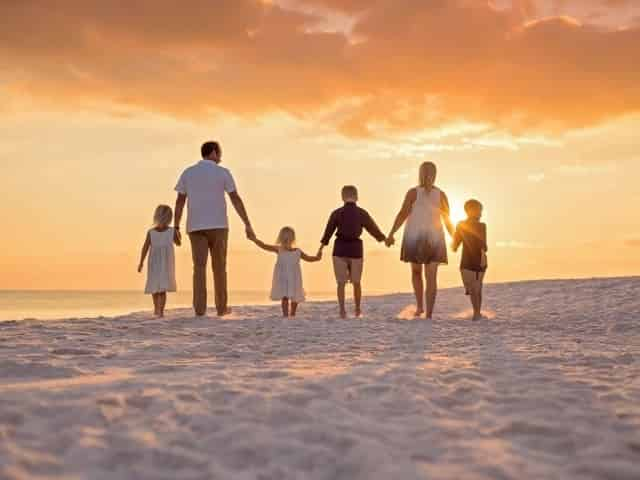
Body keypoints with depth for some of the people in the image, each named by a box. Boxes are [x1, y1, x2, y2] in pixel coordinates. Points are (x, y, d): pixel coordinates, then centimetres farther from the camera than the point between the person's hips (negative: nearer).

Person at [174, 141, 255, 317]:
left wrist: (176, 228, 6)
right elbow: (236, 200, -6)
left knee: (199, 266, -2)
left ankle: (200, 307, -13)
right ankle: (221, 307, 12)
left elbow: (179, 201, 4)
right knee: (219, 266, 8)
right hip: (218, 225, -2)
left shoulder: (187, 173, 6)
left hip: (196, 226, 2)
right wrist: (248, 225, -5)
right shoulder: (223, 172, -1)